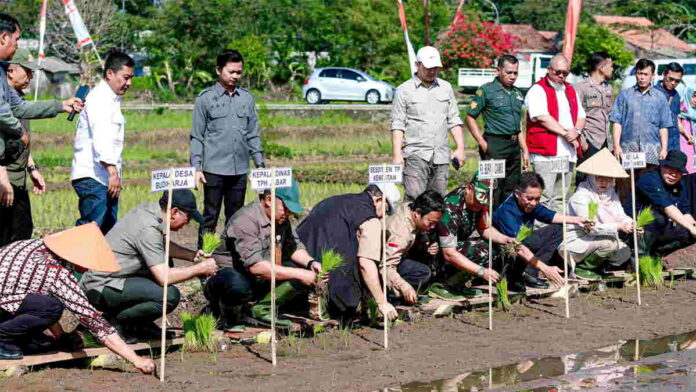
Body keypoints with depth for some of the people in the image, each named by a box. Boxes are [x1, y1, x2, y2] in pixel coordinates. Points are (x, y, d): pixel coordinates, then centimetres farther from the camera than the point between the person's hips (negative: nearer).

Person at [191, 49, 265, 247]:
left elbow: (253, 134, 15)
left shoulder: (247, 98, 11)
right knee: (210, 217, -1)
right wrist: (196, 167, -6)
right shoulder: (206, 98, 0)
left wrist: (260, 164, 10)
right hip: (214, 169, -4)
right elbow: (197, 136, 1)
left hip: (240, 169, 4)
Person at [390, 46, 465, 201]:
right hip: (415, 154, -4)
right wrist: (396, 154, -10)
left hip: (441, 157, 4)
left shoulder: (446, 88, 16)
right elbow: (397, 124, -1)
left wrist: (460, 148, 7)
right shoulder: (404, 90, 3)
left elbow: (454, 120, 17)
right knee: (414, 200, -14)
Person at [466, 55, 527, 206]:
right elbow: (470, 118, -6)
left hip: (514, 146, 7)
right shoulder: (486, 90, -4)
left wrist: (525, 150, 18)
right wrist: (483, 144, -12)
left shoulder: (517, 93, 17)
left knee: (512, 191, 9)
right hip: (495, 146, -7)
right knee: (494, 191, -9)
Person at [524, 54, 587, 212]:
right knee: (544, 197, -12)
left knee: (560, 198, 10)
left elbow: (581, 116, 20)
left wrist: (576, 131, -3)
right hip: (545, 154, -7)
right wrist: (565, 133, -11)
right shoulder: (538, 90, -2)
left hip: (568, 153, 7)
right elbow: (541, 117, -13)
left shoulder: (571, 91, 21)